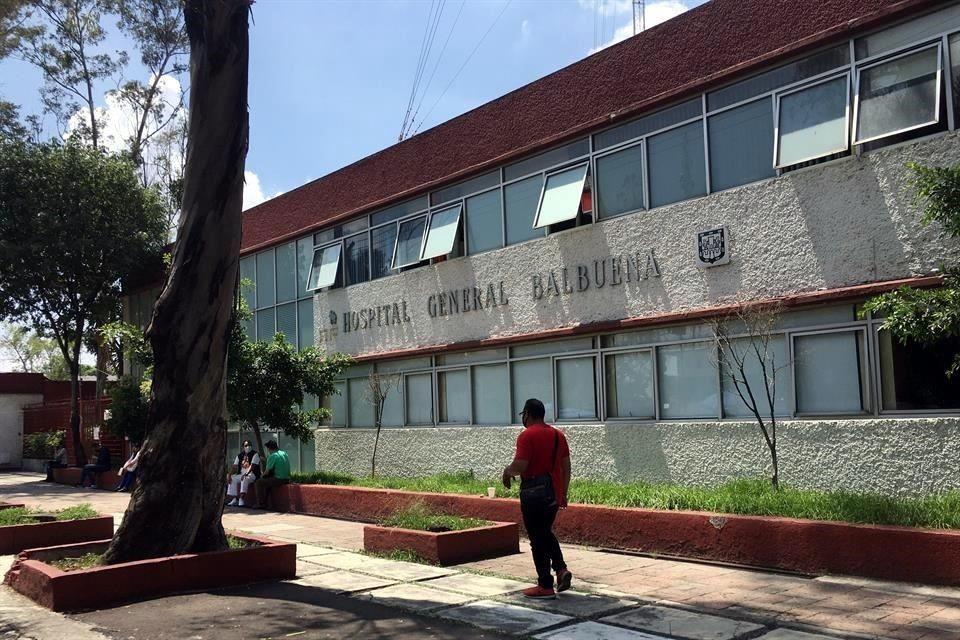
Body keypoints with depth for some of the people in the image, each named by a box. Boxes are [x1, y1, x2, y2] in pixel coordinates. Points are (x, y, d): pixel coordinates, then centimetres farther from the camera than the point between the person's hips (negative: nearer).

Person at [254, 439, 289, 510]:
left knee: (258, 483, -1)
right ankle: (266, 503, 29)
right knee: (267, 482, 29)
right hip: (287, 479, 9)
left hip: (279, 479, -9)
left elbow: (267, 471, -7)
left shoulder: (272, 456, -11)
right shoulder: (284, 453, 13)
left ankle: (260, 504, 2)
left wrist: (262, 476, 14)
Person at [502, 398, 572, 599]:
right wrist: (563, 493, 18)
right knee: (546, 533, 23)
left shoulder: (527, 435, -13)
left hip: (534, 493, -7)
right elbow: (566, 466, 12)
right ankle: (561, 569, 7)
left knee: (537, 539, 2)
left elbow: (519, 466, -21)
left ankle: (546, 586, 6)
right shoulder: (558, 434, 10)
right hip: (554, 492, 8)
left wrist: (507, 471, 0)